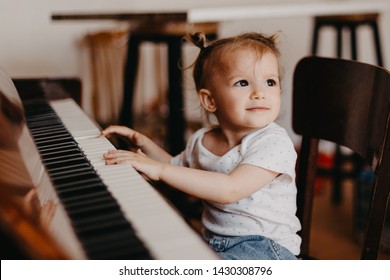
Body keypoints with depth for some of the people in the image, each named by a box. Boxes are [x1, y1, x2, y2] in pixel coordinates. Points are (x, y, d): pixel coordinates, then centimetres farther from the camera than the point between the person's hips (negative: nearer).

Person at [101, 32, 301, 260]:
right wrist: (143, 142, 7)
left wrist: (159, 169, -31)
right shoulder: (201, 140, 2)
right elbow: (176, 167, 23)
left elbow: (230, 189, -31)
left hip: (266, 246, -6)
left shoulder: (275, 142, -19)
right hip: (211, 241, 6)